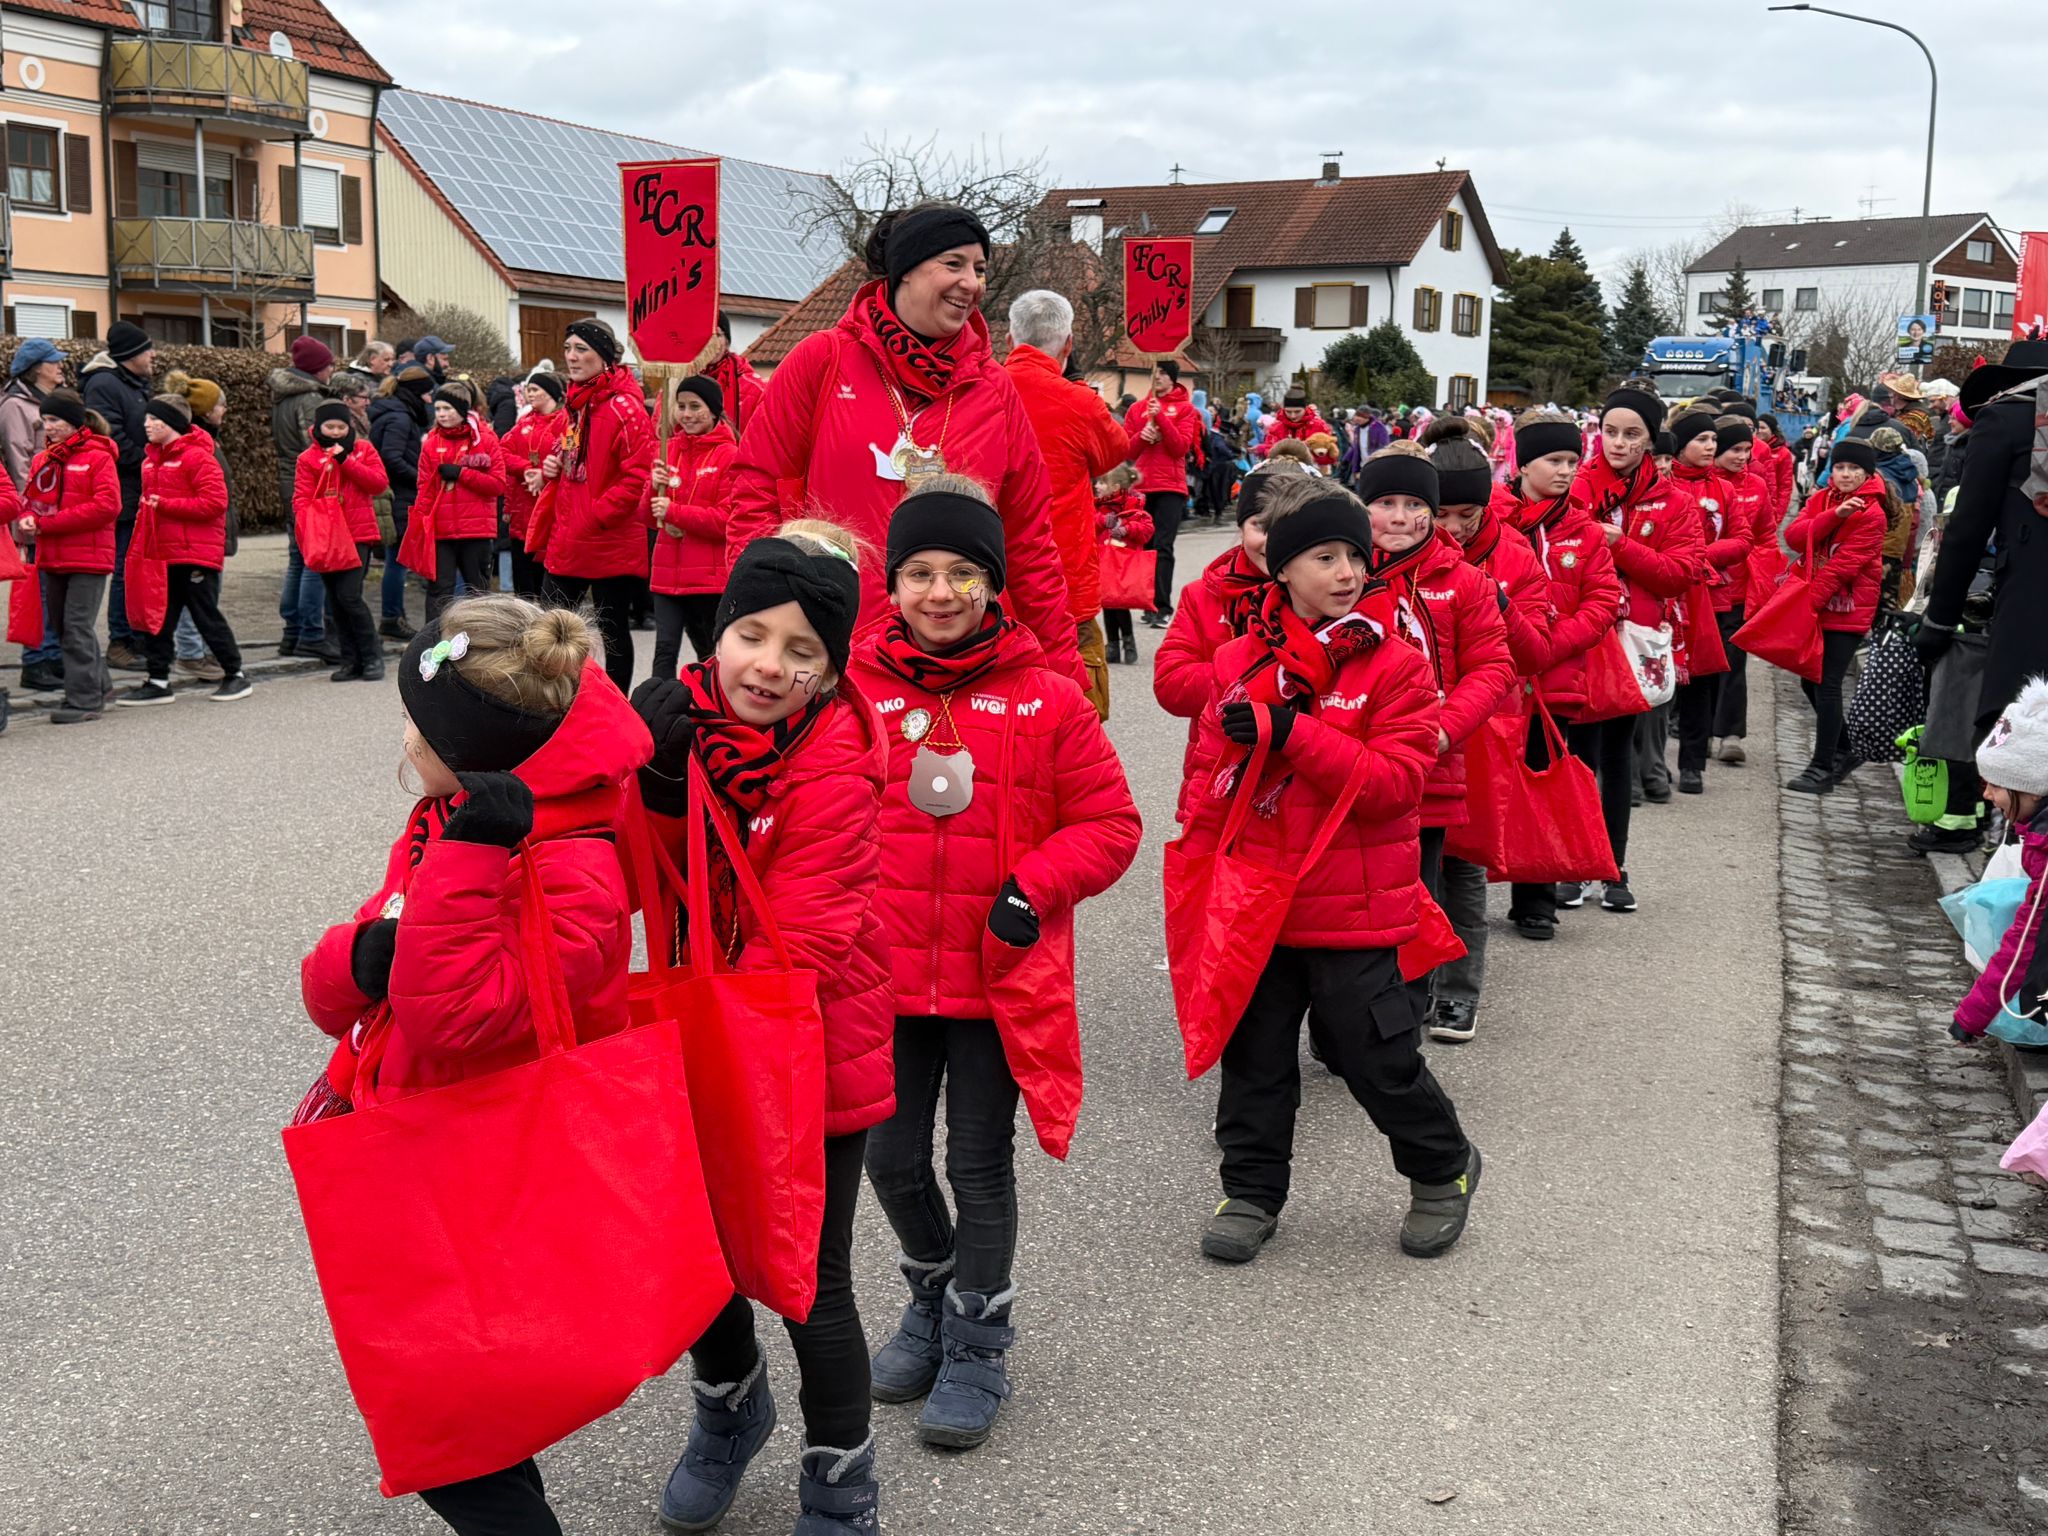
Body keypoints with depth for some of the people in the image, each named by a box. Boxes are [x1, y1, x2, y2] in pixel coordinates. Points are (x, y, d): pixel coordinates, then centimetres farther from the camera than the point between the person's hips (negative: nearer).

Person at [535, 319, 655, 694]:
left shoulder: (624, 409, -15)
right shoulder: (575, 405, 13)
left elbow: (638, 478, -20)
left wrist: (595, 516, -20)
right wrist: (551, 467, 6)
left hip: (610, 544, -9)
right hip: (566, 542, 9)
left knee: (613, 628, 4)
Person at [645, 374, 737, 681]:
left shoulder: (729, 454, -7)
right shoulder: (671, 450, 10)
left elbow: (727, 520, -13)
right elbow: (652, 518, 13)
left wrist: (674, 512, -16)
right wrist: (655, 488, -7)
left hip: (710, 576, -4)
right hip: (668, 573, 4)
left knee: (710, 654, 10)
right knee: (665, 649, -5)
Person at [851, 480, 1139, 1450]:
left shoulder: (1046, 700, -5)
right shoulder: (854, 690, -3)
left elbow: (1109, 822, -1)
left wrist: (1034, 889, -15)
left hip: (1000, 975, -2)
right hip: (886, 970, 2)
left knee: (980, 1164, 7)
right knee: (892, 1158, 11)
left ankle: (978, 1346, 27)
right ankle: (934, 1295, 41)